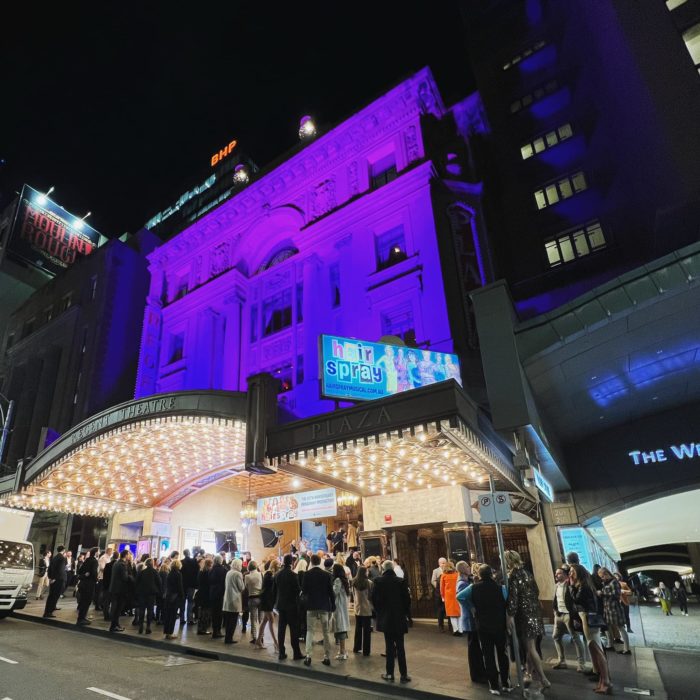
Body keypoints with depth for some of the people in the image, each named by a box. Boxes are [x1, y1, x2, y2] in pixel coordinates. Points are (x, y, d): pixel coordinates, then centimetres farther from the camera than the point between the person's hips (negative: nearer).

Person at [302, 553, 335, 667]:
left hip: (311, 606, -1)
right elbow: (331, 592, -2)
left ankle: (308, 656, -1)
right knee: (326, 632, 10)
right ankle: (327, 657, 12)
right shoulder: (326, 575, -4)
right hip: (324, 606, 1)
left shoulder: (307, 574, -8)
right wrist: (333, 606, 7)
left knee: (309, 631, 9)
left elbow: (304, 590, -7)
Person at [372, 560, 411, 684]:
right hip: (399, 619, 0)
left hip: (385, 619, 0)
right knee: (400, 647, 9)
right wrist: (405, 613, 9)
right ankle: (403, 675, 12)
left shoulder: (378, 582, -10)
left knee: (389, 646, 11)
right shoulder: (401, 581, -11)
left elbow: (374, 600, -4)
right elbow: (407, 599, -6)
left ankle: (390, 674, 15)